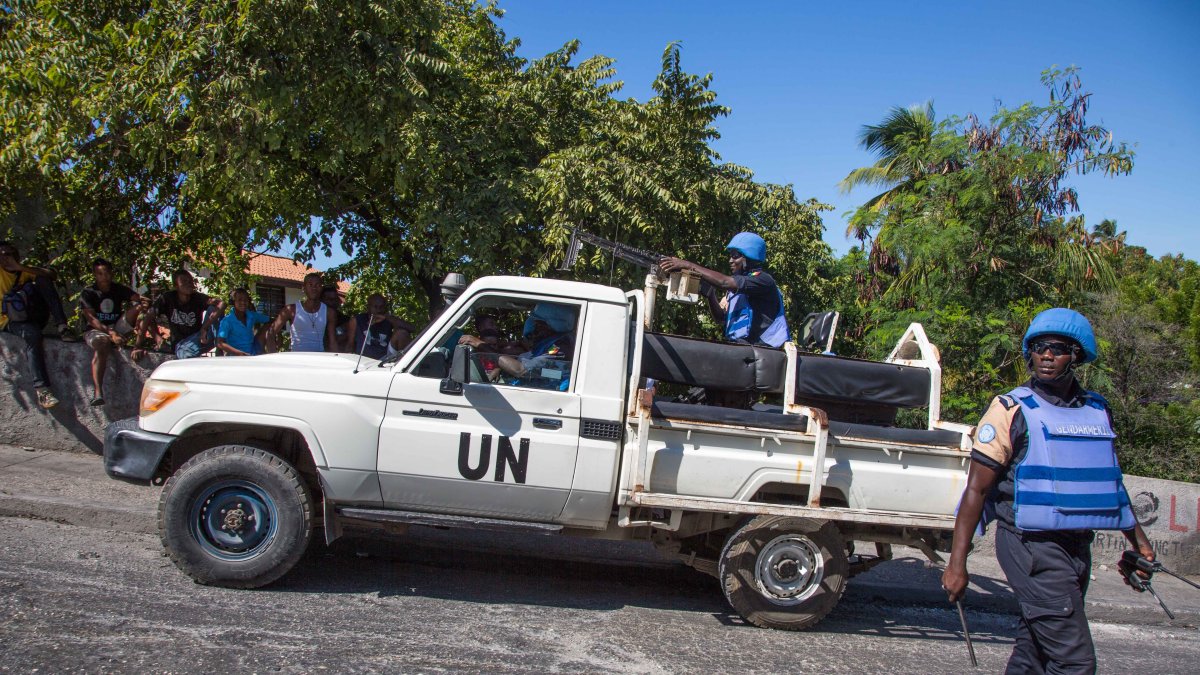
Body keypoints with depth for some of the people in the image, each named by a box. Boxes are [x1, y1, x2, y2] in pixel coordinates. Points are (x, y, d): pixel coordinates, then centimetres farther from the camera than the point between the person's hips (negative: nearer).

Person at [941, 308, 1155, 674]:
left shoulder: (1098, 411, 11)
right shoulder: (1012, 410, -8)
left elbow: (1111, 481, 25)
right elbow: (977, 489, -9)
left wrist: (1138, 540, 24)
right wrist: (957, 564, -13)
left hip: (1078, 547, 6)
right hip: (1033, 546, -6)